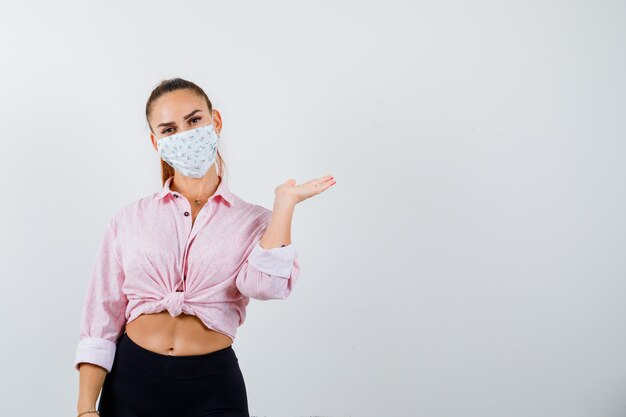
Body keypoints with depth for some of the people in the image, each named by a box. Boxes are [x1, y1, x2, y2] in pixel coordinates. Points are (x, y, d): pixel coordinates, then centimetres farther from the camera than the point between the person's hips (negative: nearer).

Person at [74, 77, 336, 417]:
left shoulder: (253, 221, 3)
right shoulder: (128, 219, 5)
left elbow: (265, 284, -18)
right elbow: (101, 320, 2)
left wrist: (285, 201, -11)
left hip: (213, 388, -1)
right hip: (130, 381, 1)